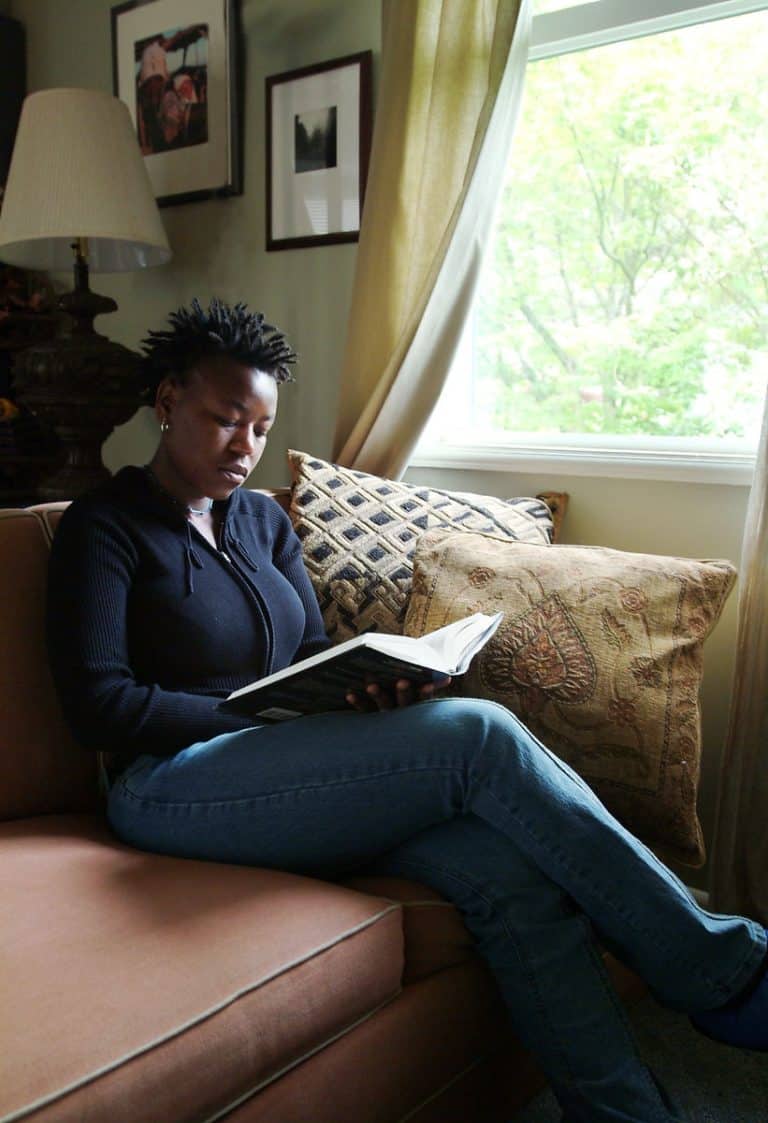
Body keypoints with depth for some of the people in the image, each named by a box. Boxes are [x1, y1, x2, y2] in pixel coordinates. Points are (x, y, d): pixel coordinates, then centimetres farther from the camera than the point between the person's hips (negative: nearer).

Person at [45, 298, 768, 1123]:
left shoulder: (264, 520, 19)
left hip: (294, 779, 6)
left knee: (511, 870, -25)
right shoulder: (103, 527, 1)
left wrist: (364, 687, -9)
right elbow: (99, 705, -8)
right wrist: (264, 715, -14)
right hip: (175, 789, -6)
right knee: (479, 733, -26)